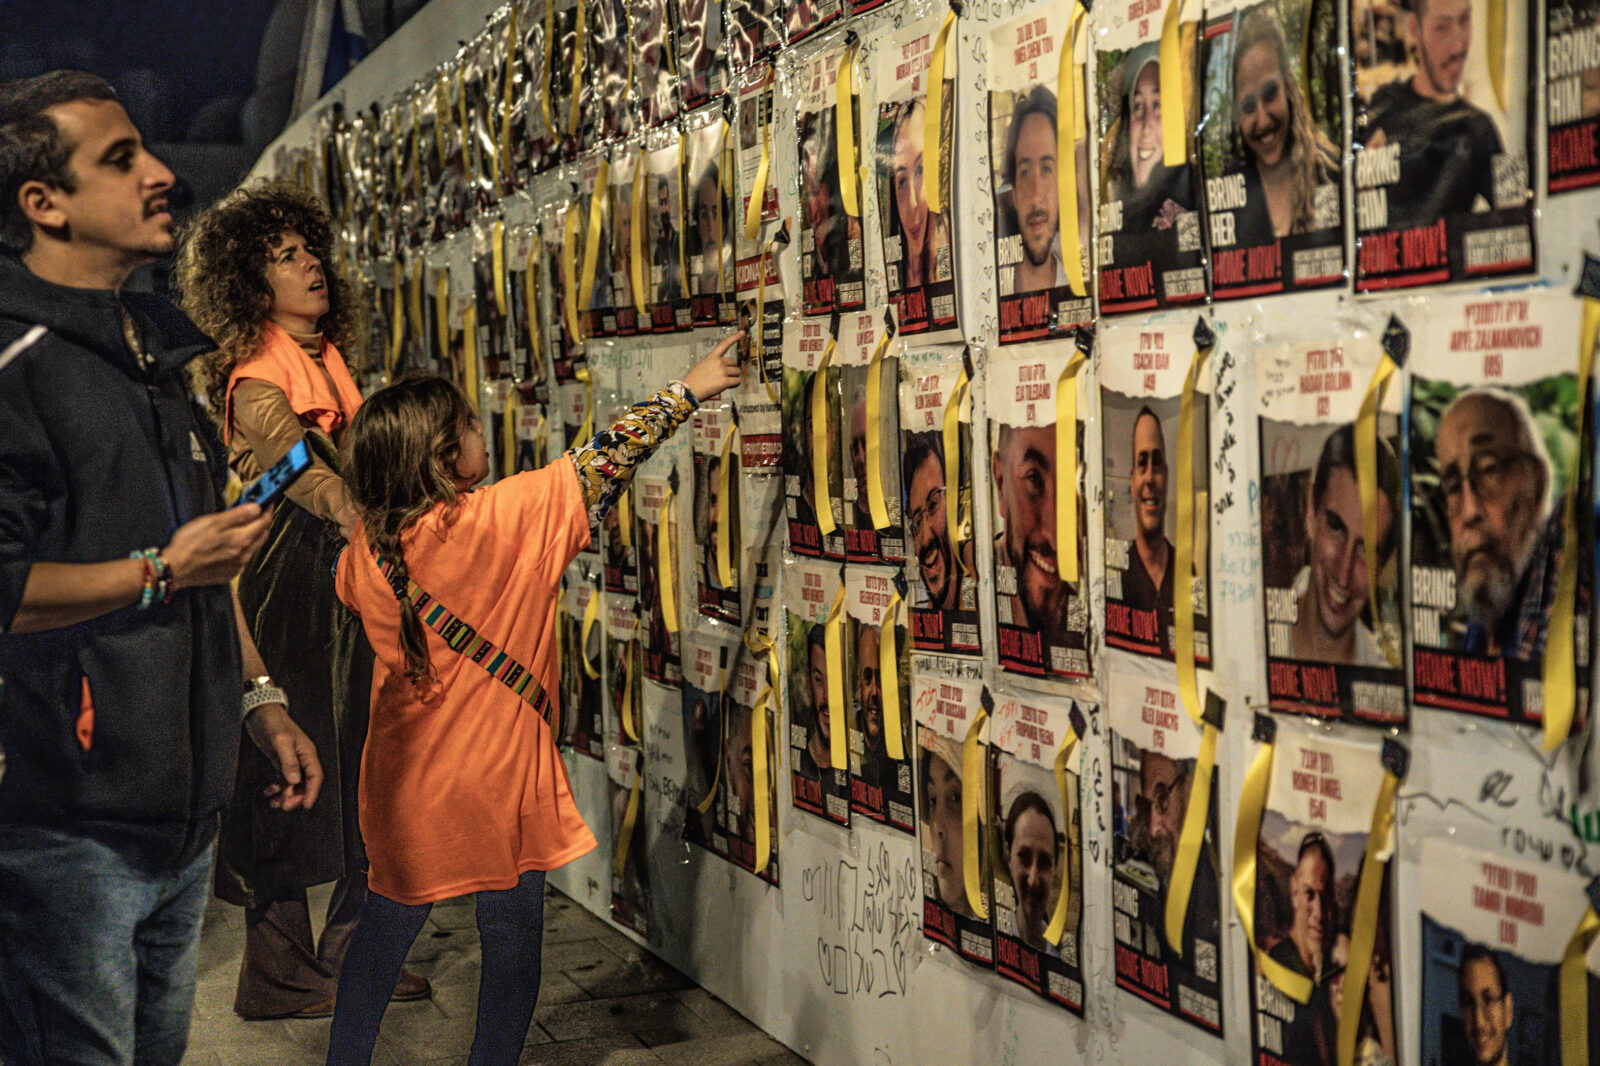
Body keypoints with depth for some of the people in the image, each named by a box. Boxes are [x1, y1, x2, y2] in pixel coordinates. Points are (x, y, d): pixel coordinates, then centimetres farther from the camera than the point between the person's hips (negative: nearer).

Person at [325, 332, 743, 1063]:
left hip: (403, 777, 5)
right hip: (494, 781, -5)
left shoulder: (366, 548, -5)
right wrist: (689, 392, -1)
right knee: (512, 941, 11)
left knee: (387, 925, 21)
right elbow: (602, 462, -11)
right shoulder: (503, 519, -17)